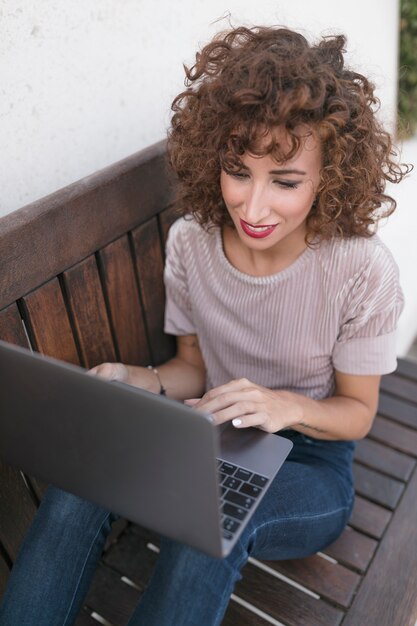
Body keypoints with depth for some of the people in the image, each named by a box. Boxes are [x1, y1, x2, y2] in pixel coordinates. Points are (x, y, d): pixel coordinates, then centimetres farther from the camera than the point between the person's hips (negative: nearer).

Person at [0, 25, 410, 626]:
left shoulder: (363, 271, -19)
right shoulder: (190, 242, -9)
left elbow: (357, 412, -7)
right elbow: (195, 367, 3)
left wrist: (290, 406, -29)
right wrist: (140, 382, -19)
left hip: (310, 460, -2)